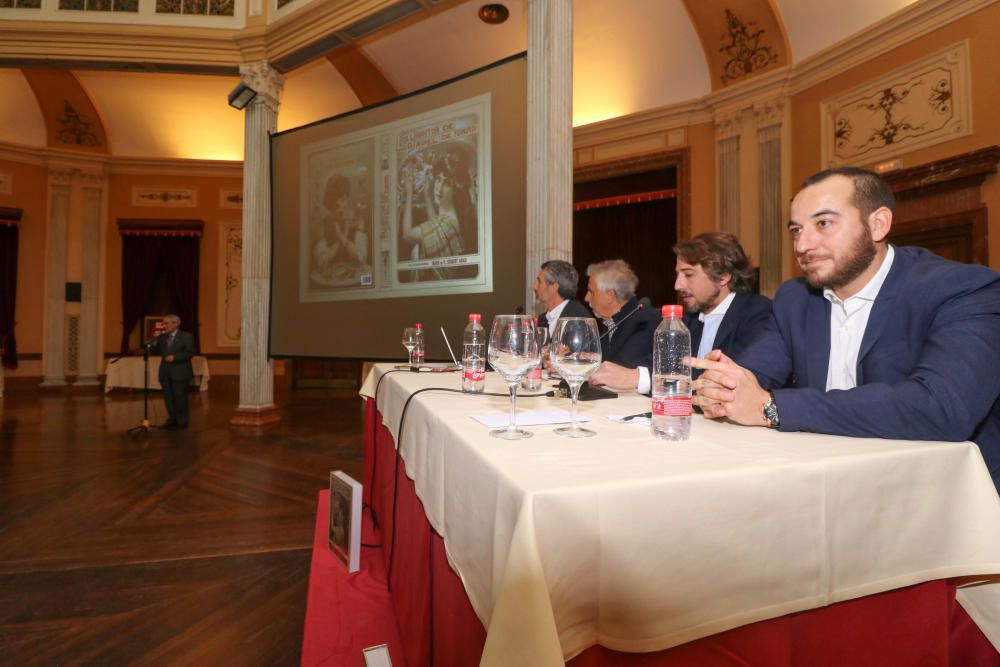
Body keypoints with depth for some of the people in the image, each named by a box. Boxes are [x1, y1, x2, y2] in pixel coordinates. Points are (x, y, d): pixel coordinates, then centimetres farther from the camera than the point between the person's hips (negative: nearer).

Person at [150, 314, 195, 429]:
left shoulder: (186, 336, -4)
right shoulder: (162, 337, 12)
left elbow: (190, 352, -10)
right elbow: (154, 352, 12)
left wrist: (174, 357, -18)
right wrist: (154, 341, -4)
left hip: (180, 373, -6)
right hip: (165, 372, 6)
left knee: (180, 398, -1)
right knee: (168, 397, 9)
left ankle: (182, 421, 9)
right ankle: (172, 419, 20)